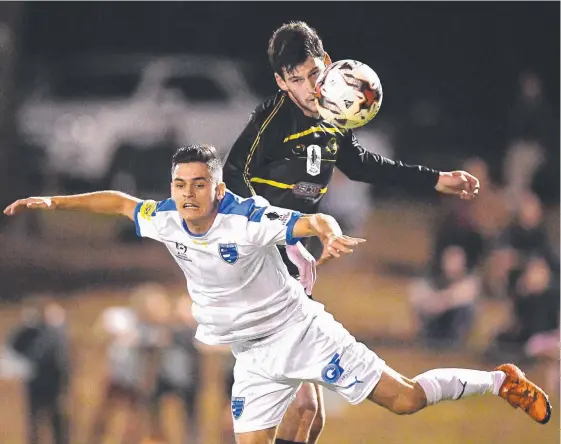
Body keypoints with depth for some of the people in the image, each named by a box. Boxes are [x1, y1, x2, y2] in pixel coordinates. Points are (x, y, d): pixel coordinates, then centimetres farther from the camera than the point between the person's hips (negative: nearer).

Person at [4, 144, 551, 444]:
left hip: (301, 330, -5)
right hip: (254, 356, 6)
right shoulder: (164, 220, -6)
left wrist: (333, 234, -58)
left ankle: (499, 381, 12)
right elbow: (118, 201, 11)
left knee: (404, 398, -8)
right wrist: (52, 202, 10)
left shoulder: (247, 216, -24)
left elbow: (314, 220, -35)